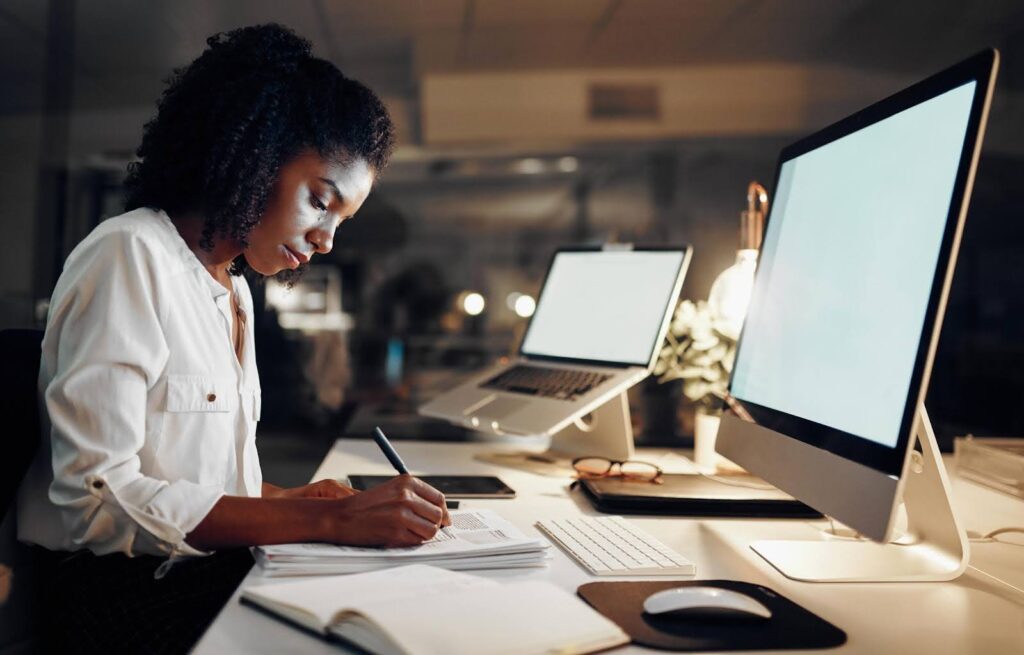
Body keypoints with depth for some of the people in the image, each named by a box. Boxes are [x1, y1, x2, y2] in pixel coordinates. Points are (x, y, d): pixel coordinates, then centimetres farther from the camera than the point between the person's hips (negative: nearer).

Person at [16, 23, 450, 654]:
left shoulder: (234, 289, 13)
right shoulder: (130, 256, -12)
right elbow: (97, 496, -20)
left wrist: (289, 500, -4)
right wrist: (324, 519, -24)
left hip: (216, 573, 8)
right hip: (129, 596, -7)